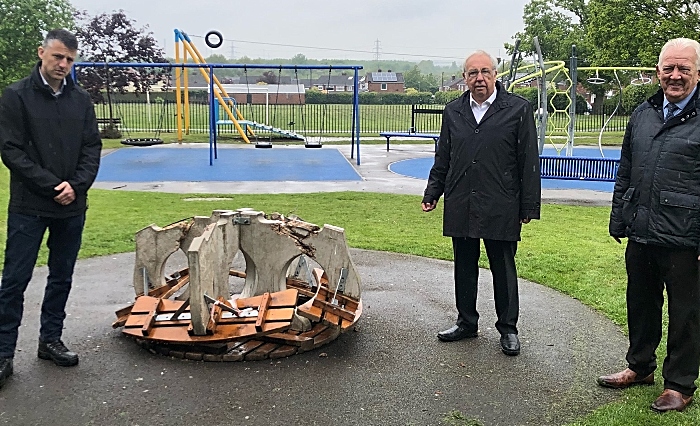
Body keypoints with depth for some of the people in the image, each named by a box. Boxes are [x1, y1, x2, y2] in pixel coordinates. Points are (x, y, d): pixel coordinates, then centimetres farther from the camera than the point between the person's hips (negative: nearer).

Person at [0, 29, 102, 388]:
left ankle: (50, 339, 26)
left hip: (72, 207, 4)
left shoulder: (81, 100, 7)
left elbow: (92, 149, 5)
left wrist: (76, 186, -10)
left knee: (62, 278, 12)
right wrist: (52, 186, -15)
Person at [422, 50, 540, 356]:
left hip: (500, 209, -4)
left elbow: (529, 162, -3)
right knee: (464, 268, 13)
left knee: (504, 269, 7)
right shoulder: (453, 112, 10)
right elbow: (442, 159, 16)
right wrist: (432, 194, 11)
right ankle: (467, 323, 28)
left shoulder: (518, 110, -2)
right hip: (460, 208, 4)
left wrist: (529, 207, -5)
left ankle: (508, 329, 21)